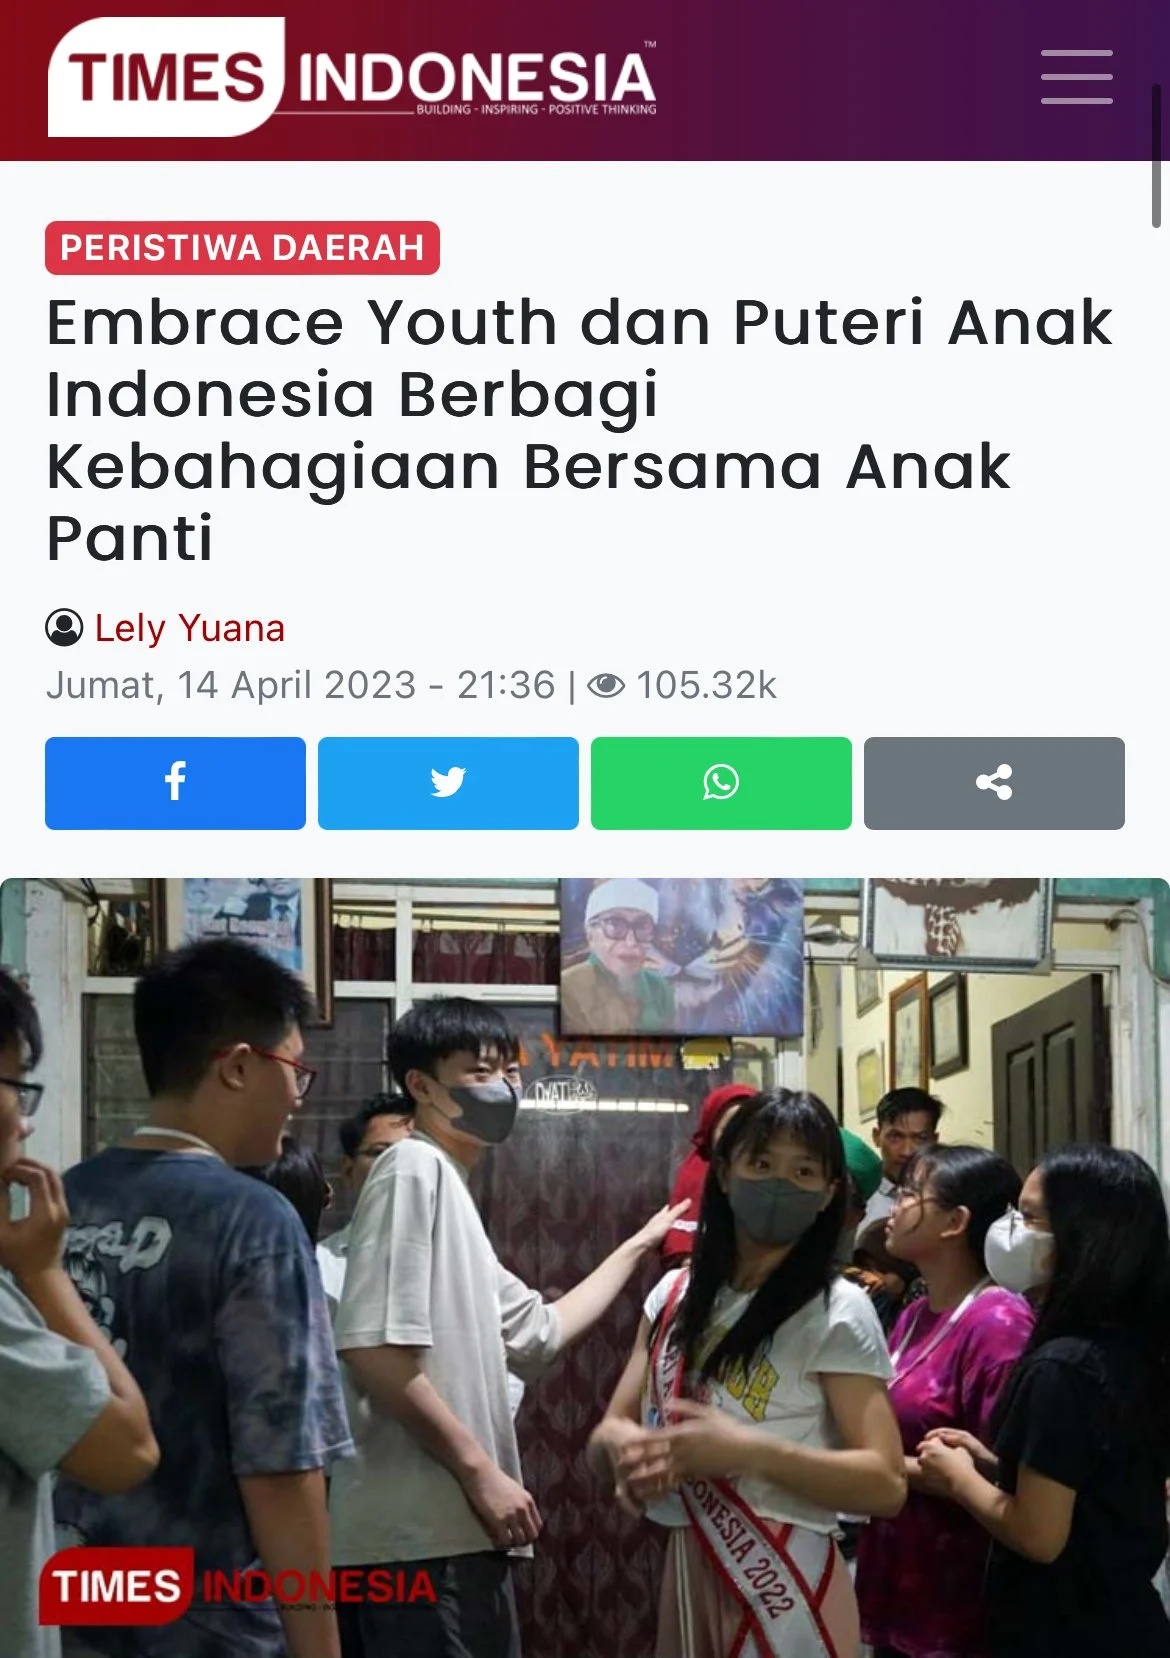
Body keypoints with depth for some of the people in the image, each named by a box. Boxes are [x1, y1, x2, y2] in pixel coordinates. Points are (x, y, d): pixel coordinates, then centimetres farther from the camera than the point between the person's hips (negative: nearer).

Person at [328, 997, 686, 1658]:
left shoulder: (451, 1188, 20)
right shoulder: (415, 1169, -9)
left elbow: (540, 1332, 30)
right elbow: (376, 1352, -20)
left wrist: (638, 1247, 33)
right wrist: (480, 1470, -17)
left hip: (448, 1530, 10)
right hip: (421, 1534, -10)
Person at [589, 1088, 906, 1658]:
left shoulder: (837, 1313, -10)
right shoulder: (675, 1295, 7)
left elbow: (885, 1484, -15)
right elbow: (606, 1433, 7)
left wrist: (748, 1452, -26)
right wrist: (628, 1449, -17)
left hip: (785, 1585, -5)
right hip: (686, 1573, 5)